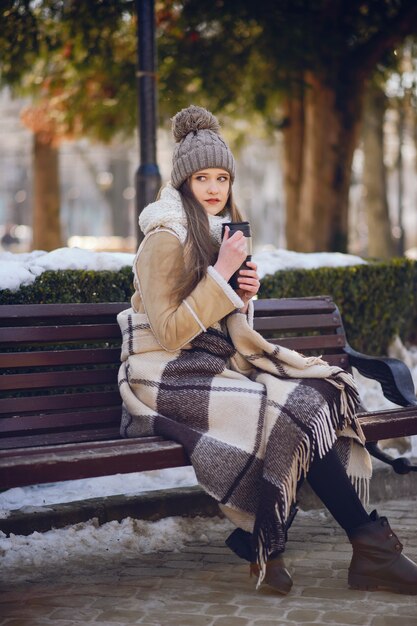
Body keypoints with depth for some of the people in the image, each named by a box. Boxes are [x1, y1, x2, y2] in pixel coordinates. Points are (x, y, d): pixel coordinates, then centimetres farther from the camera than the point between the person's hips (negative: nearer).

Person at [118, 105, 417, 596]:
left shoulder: (218, 233, 16)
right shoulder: (166, 239, -10)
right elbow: (171, 334, -17)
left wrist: (242, 298, 0)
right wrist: (221, 273, -18)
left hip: (214, 366, 8)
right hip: (167, 379, -8)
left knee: (320, 391, -15)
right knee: (296, 409, -24)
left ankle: (261, 542, -17)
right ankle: (369, 545, -15)